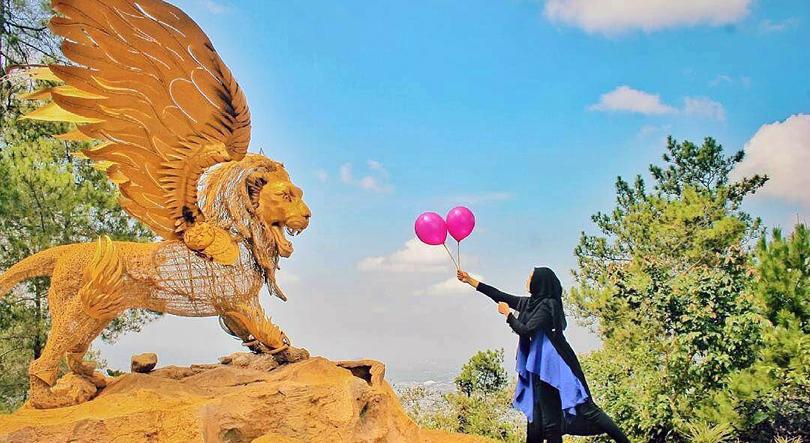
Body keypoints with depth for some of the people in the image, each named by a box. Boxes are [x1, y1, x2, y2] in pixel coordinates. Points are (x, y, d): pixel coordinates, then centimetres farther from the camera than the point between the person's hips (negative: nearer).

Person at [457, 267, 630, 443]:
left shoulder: (546, 305, -13)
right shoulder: (531, 302, 11)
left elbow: (526, 330, -17)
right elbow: (501, 296, 16)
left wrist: (507, 313, -3)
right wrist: (470, 280, 18)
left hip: (553, 364, -9)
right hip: (540, 366, 9)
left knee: (582, 407, -11)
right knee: (543, 412, 8)